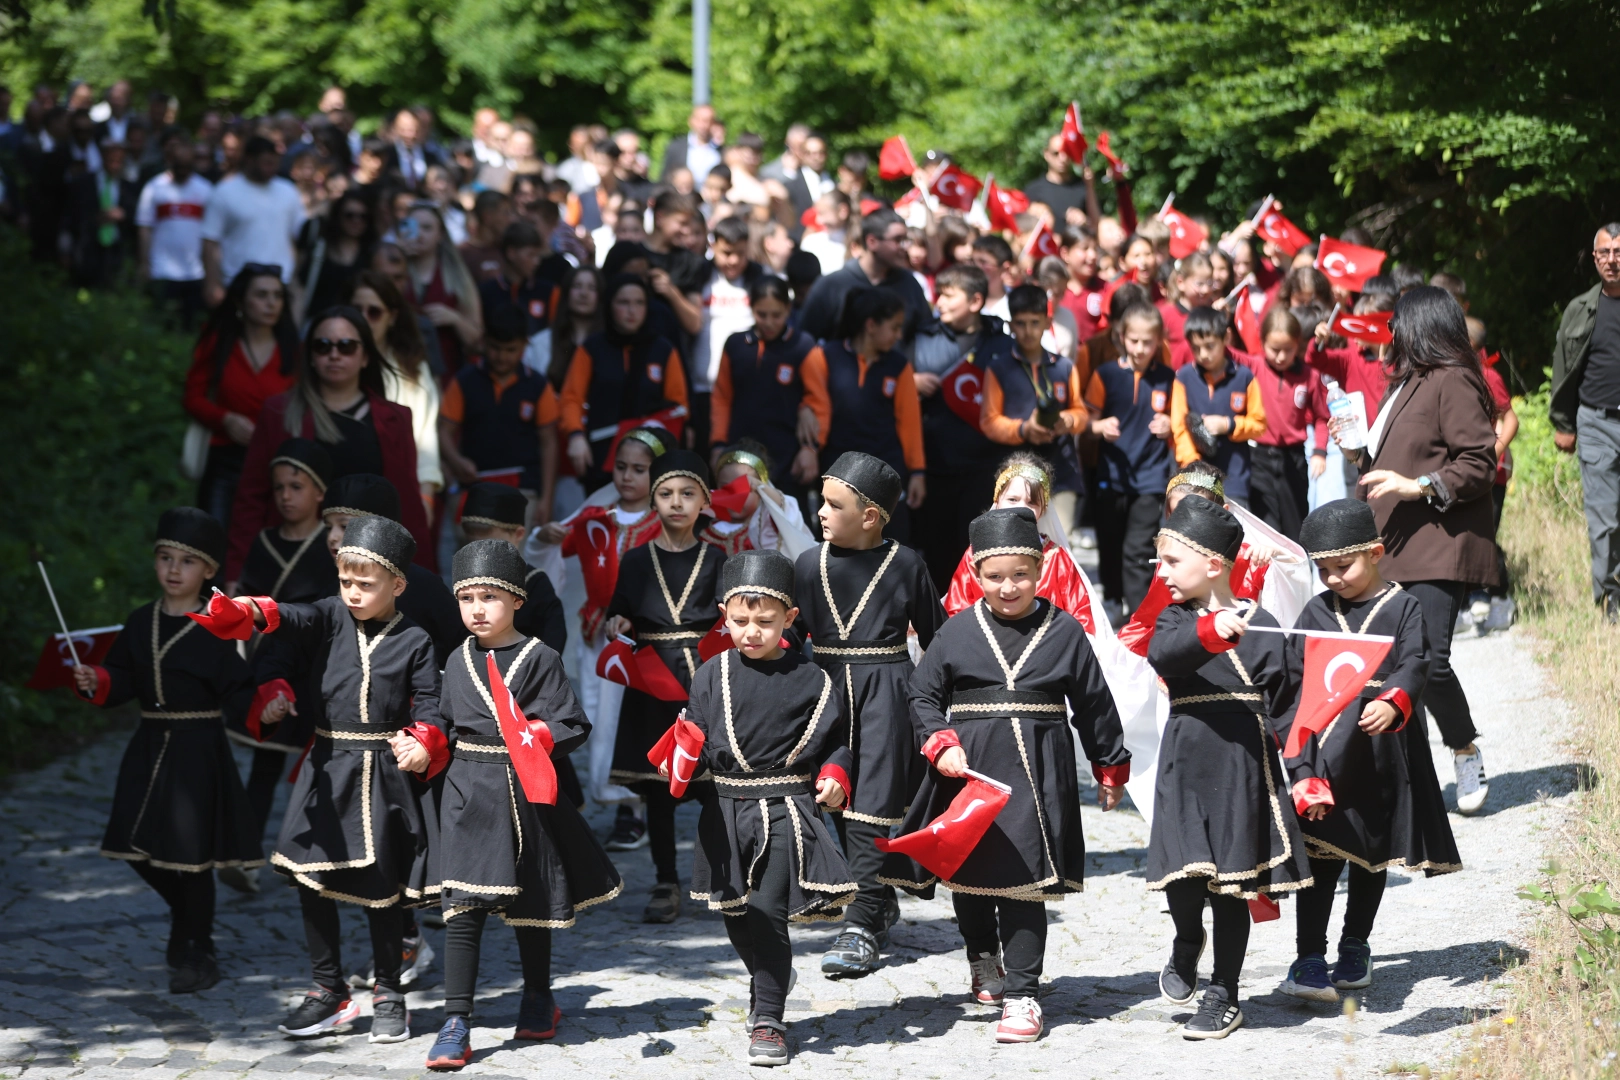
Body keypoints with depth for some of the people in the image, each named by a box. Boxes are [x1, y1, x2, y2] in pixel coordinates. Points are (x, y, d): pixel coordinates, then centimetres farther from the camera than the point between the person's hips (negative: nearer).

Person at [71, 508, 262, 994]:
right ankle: (186, 915, 36)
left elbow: (237, 694, -10)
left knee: (191, 852, -2)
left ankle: (197, 955, 12)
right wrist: (94, 682, -8)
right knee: (139, 848, 8)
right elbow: (122, 680, 12)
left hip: (198, 749, -5)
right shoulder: (141, 623, 8)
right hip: (150, 748, 5)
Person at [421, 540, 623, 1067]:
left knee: (528, 903, 13)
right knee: (462, 906, -7)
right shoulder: (459, 661, 9)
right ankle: (455, 1026, -6)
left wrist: (543, 737, -25)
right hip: (466, 792, 2)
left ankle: (538, 998, 36)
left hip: (524, 792, -2)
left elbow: (572, 723, -8)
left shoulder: (540, 659, -4)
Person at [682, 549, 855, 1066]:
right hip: (728, 811, 3)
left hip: (787, 811, -3)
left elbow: (836, 739, 6)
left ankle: (767, 1020, 1)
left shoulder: (809, 680, -2)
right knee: (736, 916, 13)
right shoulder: (713, 675, 2)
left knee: (768, 912, -9)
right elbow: (698, 739, 5)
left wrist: (834, 775, -11)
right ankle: (770, 978, 42)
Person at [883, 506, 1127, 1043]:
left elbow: (1094, 703, 10)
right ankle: (983, 958, 42)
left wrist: (1111, 768, 15)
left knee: (1023, 880, -7)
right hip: (969, 768, 2)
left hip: (1035, 774, -2)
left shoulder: (1064, 631, 2)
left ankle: (1021, 994, -2)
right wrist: (941, 745, -8)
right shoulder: (958, 632, 3)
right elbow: (923, 695, 8)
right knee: (965, 874, 14)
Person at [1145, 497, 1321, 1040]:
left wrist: (1304, 775, -3)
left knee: (1233, 882, 5)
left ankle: (1224, 996, 18)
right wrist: (1211, 633, -38)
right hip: (1186, 764, 1)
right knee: (1182, 874, -7)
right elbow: (1162, 654, -20)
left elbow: (1286, 707, 2)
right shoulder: (1175, 619, 5)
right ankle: (1188, 941, 27)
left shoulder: (1260, 626, 0)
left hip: (1245, 768, -1)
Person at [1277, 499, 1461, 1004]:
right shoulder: (1316, 612, 7)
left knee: (1373, 853, 13)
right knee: (1320, 855, -7)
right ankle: (1309, 958, -8)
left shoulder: (1403, 608, -1)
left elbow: (1414, 665, -13)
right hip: (1325, 749, 0)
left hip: (1382, 752, 0)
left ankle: (1355, 948, 27)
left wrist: (1391, 703, -32)